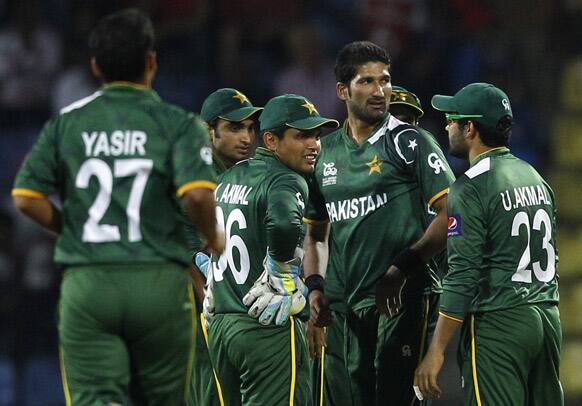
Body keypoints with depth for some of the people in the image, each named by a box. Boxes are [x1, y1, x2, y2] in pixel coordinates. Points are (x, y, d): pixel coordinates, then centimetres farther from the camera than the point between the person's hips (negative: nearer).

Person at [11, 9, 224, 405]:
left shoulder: (67, 122, 6)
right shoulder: (178, 124, -2)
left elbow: (26, 197, 0)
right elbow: (197, 193, -16)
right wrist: (213, 237, 4)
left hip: (86, 283, 1)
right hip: (159, 283, -1)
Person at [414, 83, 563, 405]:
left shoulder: (470, 188, -11)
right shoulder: (535, 178, 14)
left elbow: (463, 277, -17)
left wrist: (436, 352, -16)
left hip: (497, 324, -8)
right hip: (548, 317, 8)